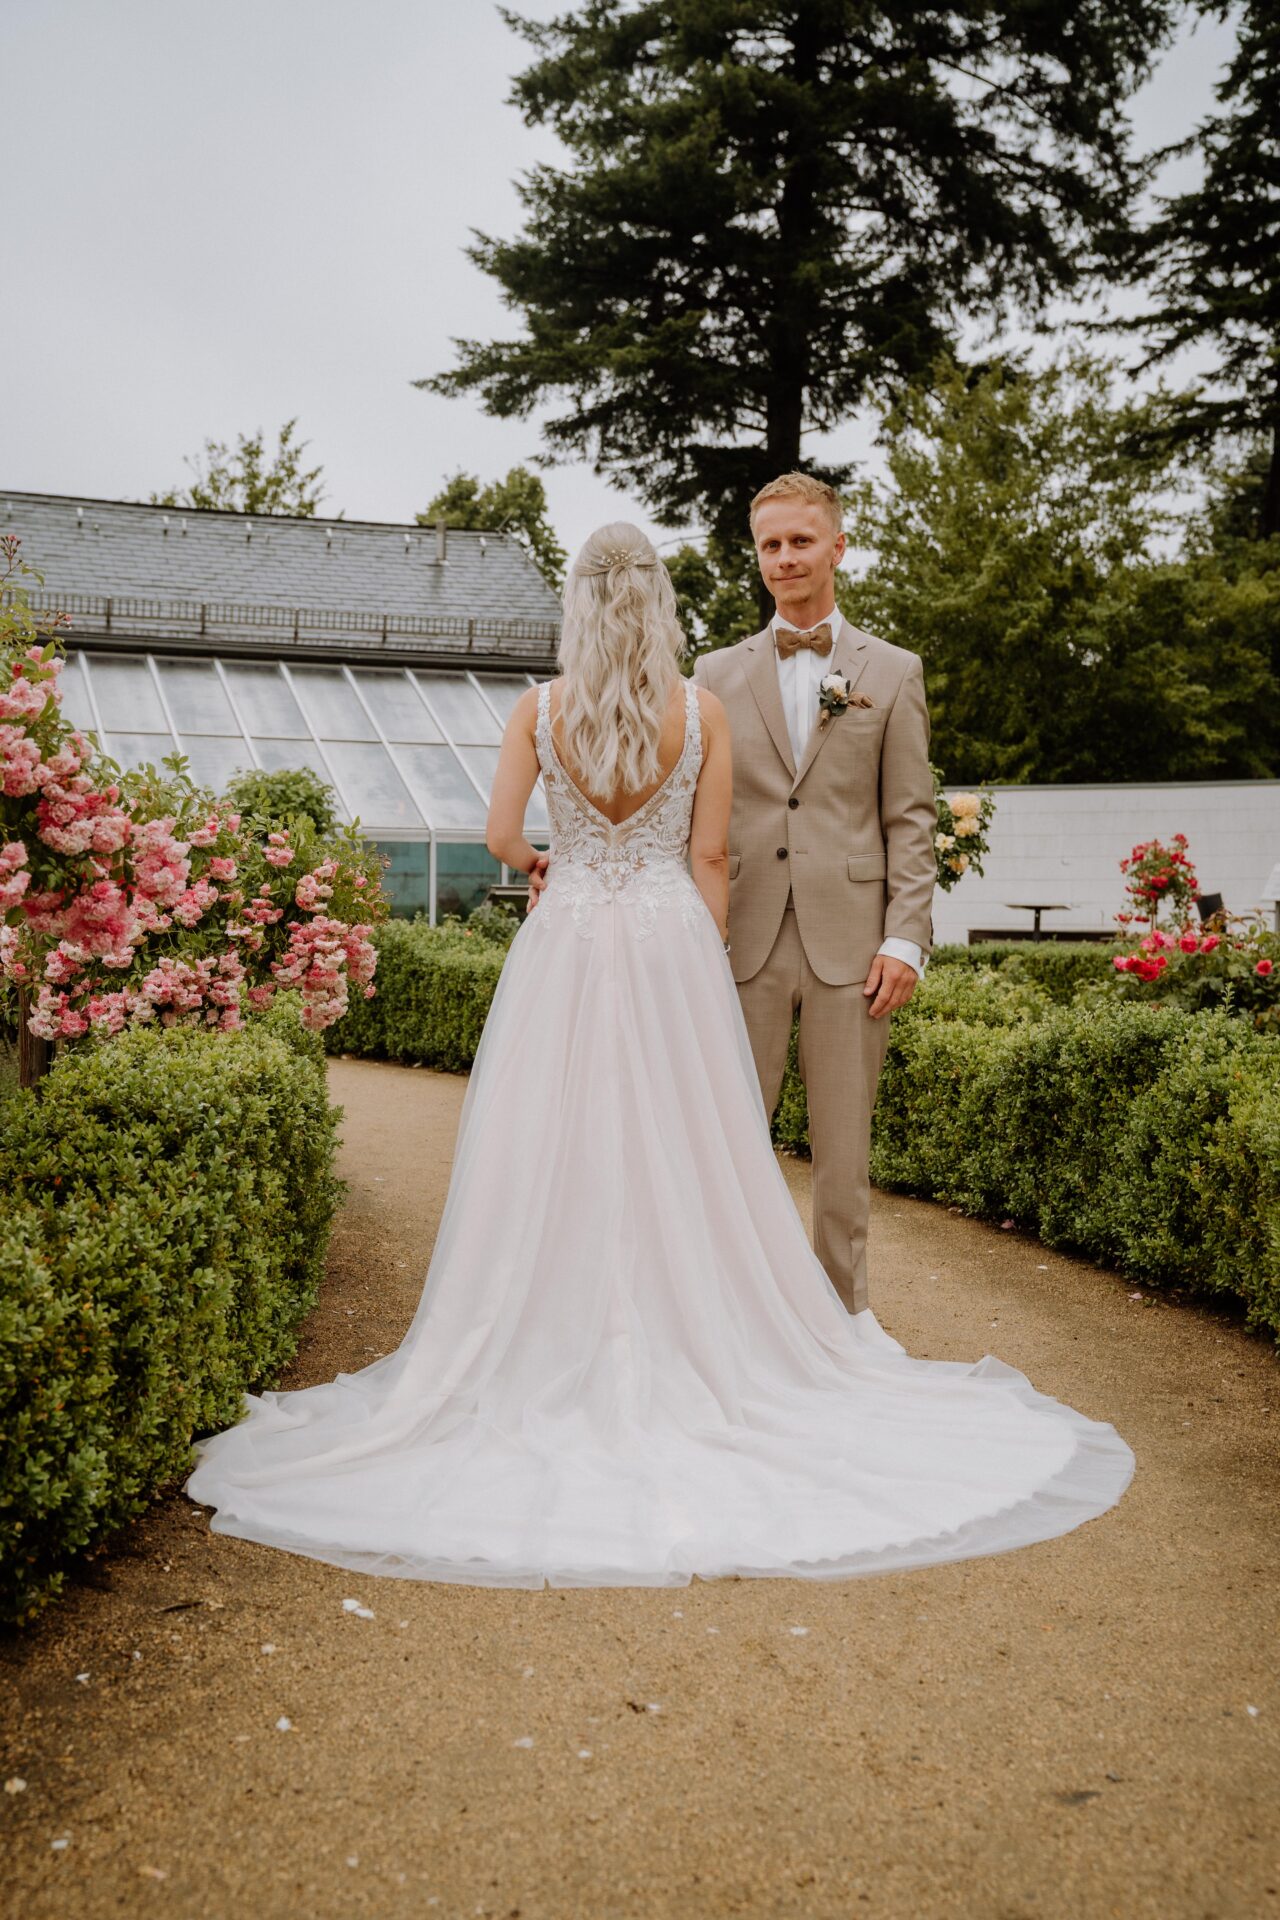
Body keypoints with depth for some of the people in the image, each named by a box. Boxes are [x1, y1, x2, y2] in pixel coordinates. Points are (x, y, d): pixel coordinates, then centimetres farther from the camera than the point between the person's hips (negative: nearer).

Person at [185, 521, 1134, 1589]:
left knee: (556, 1153, 6)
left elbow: (502, 838, -3)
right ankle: (693, 1345, 16)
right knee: (683, 1155, 8)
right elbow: (710, 860, -1)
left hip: (565, 948, 0)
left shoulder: (541, 709, -2)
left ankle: (560, 1353, 14)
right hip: (673, 945, 0)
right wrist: (706, 963, 8)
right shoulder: (704, 712, -2)